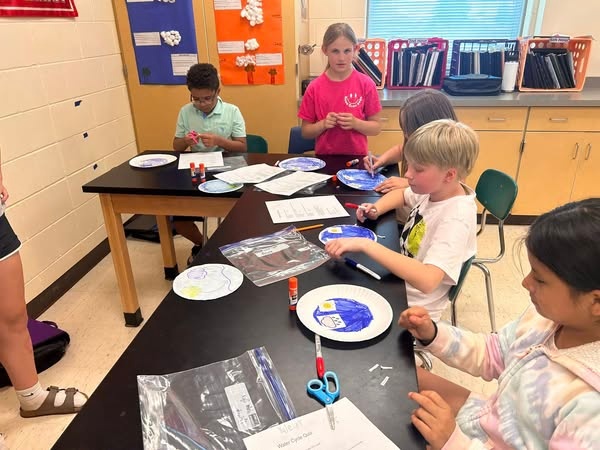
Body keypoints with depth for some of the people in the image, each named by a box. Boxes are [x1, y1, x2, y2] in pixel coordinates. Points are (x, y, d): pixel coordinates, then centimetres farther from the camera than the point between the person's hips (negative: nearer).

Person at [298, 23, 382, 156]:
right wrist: (323, 124, -14)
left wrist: (356, 123, -15)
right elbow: (305, 131, 4)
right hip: (324, 159, 1)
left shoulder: (366, 84, -3)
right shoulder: (314, 87, -1)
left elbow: (376, 127, 2)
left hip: (357, 158, 0)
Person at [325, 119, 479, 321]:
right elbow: (402, 195, 16)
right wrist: (377, 208, -6)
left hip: (411, 307, -7)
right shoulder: (436, 189, -6)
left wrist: (366, 244, -41)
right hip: (399, 276, 7)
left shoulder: (456, 219, -30)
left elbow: (426, 280, -41)